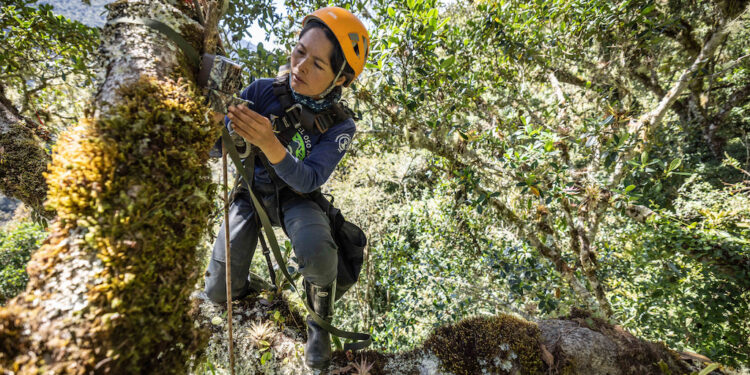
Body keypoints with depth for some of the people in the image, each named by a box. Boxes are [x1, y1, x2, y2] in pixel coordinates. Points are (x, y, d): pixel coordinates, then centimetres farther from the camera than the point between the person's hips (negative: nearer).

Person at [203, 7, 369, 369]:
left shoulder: (339, 126, -18)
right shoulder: (263, 90, -14)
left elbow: (308, 180, -29)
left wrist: (270, 145, -46)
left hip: (294, 197, -2)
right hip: (250, 191, 3)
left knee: (317, 248, -36)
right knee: (218, 293, -1)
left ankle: (319, 323, -3)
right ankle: (248, 287, 38)